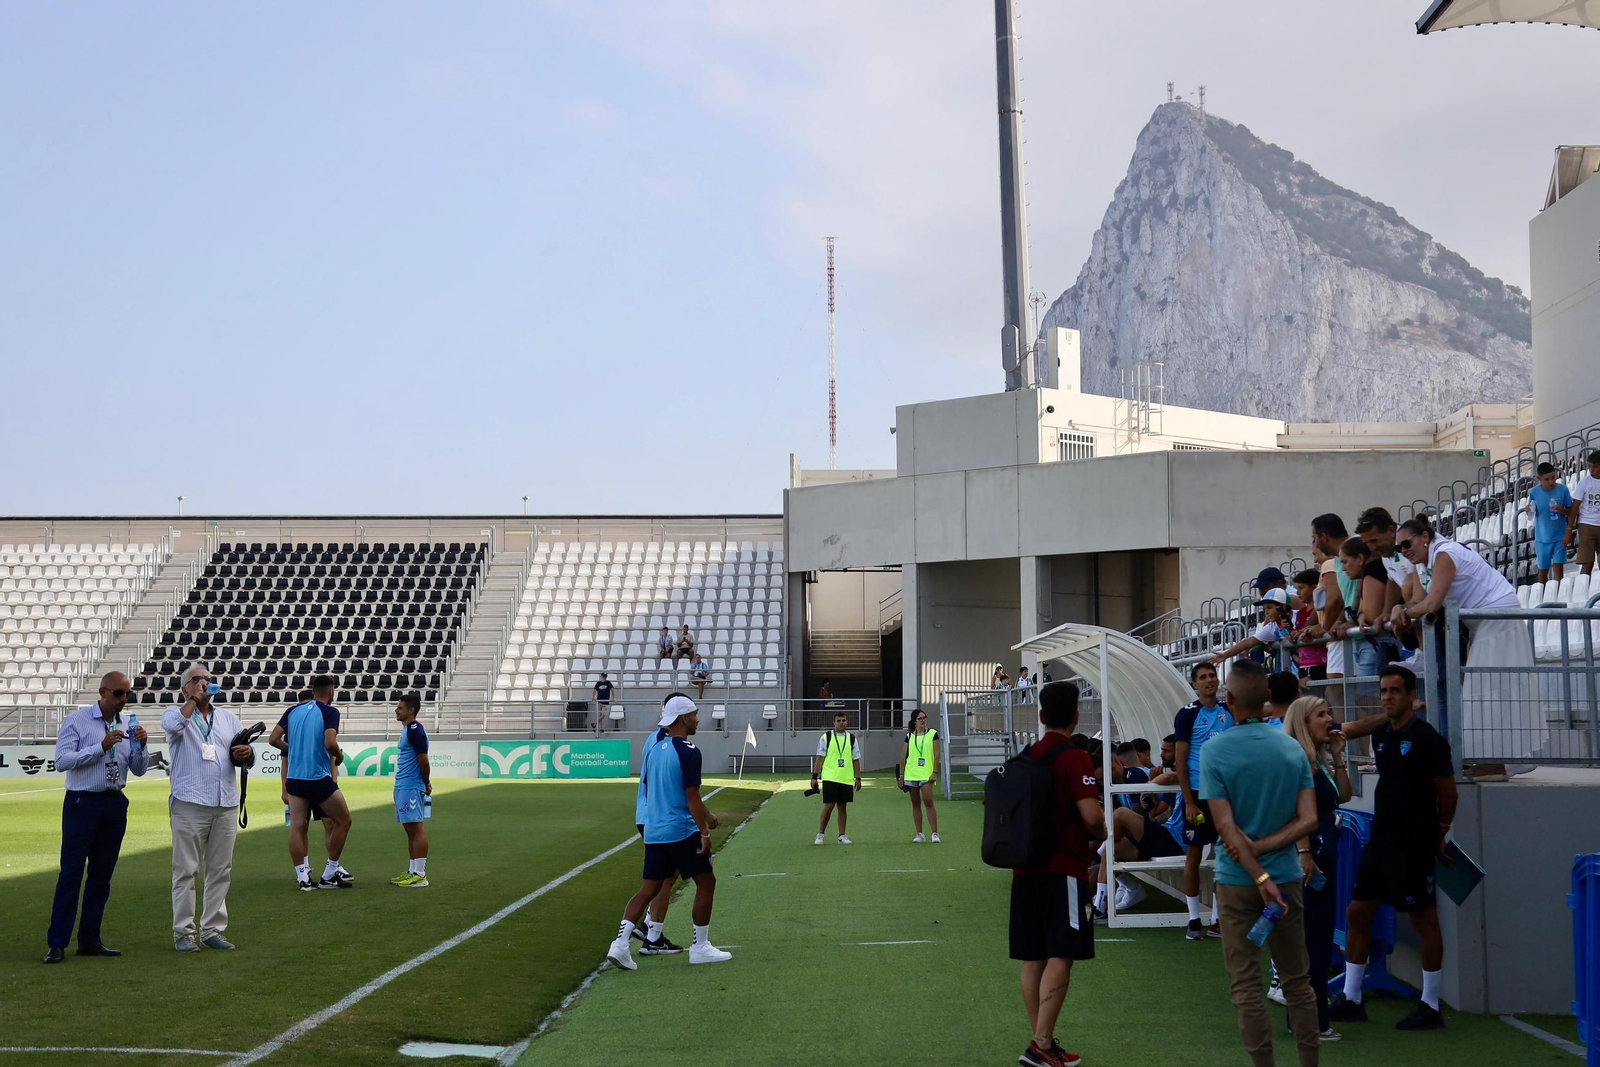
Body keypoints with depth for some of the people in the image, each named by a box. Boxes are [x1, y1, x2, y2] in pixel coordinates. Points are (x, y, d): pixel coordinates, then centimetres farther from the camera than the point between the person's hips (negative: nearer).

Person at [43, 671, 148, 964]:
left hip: (115, 805, 5)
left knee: (102, 874, 8)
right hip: (82, 802, -5)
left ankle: (89, 940, 15)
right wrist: (102, 747, -21)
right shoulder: (76, 721, -4)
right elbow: (62, 761, -15)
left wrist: (141, 745, -9)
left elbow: (139, 770, 10)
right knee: (72, 873, -6)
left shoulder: (127, 726, 10)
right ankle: (57, 944, -4)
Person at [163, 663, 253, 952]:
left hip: (226, 806, 5)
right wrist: (193, 699, -9)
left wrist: (247, 754, -6)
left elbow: (248, 760, 17)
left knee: (220, 871, 6)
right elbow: (172, 725, -20)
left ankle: (212, 930, 12)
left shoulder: (229, 718, 19)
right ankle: (183, 932, 2)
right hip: (189, 805, -4)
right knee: (186, 871, -3)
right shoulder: (175, 714, 6)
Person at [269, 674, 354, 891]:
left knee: (297, 826, 4)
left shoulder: (293, 711, 8)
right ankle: (329, 875, 10)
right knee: (343, 821, 9)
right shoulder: (329, 712, -7)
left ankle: (302, 877, 1)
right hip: (320, 779, -5)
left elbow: (273, 739, 5)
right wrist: (339, 756, 0)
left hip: (295, 779, 5)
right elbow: (330, 743, -20)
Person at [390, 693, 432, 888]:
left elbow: (423, 761, -16)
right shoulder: (407, 730, 17)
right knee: (410, 829, 12)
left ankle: (420, 875, -9)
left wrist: (426, 783, -3)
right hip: (403, 787, 10)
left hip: (411, 788, -10)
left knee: (416, 828, -9)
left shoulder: (415, 730, -14)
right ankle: (412, 872, 18)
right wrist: (426, 783, 14)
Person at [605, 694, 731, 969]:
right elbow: (692, 796, -17)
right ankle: (700, 947, 13)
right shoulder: (688, 752, -13)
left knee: (649, 889, 10)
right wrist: (704, 832, -14)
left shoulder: (653, 748, 10)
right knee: (706, 883, 8)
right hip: (682, 831, -7)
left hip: (653, 831, 7)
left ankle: (620, 943, -5)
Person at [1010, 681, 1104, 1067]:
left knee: (1033, 959, 10)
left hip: (1025, 870, 7)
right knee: (1061, 957, -6)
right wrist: (1100, 833, 0)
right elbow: (1092, 816, -20)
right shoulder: (1074, 759, -11)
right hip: (1063, 871, -7)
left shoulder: (1025, 756, 10)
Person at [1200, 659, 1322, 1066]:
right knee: (1297, 981, 13)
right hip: (1287, 875, 3)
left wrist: (1260, 877, -14)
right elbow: (1309, 820, -5)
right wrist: (1261, 847, -9)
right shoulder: (1293, 748, 0)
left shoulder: (1215, 751, -11)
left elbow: (1226, 826, -15)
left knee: (1246, 984, 4)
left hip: (1238, 880, -3)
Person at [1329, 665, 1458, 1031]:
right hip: (1381, 840, 8)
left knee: (1424, 921, 1)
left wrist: (1438, 833, 3)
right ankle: (1351, 1000, 18)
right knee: (1357, 913, 9)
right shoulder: (1381, 734, 7)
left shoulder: (1426, 739, -12)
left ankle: (1430, 1007, 11)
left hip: (1414, 846, -8)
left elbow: (1447, 792, -7)